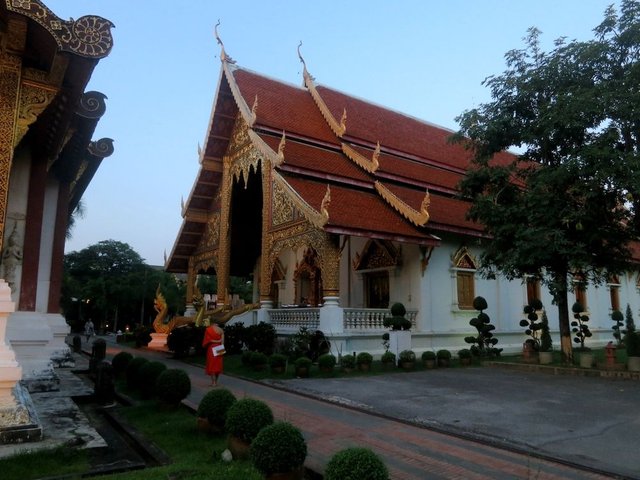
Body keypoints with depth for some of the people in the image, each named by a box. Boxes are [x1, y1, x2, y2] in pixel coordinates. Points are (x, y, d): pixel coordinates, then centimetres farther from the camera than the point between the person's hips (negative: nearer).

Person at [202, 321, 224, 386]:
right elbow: (222, 341, -3)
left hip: (211, 349, -3)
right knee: (218, 365, 11)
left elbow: (206, 340, -7)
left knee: (211, 365, 2)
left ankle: (213, 382, -2)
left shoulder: (208, 330, -8)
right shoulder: (221, 330, -1)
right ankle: (216, 381, 17)